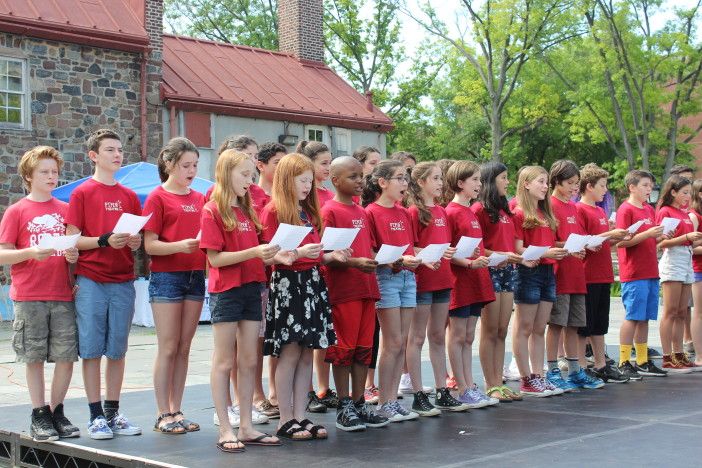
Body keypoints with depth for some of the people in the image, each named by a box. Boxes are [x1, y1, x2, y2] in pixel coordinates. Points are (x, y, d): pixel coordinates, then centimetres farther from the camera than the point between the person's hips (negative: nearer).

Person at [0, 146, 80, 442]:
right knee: (34, 358, 3)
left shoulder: (66, 210, 11)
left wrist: (74, 255, -5)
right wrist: (31, 253, -17)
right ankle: (39, 416, 13)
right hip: (29, 297, -2)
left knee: (66, 356, 1)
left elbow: (78, 247, 18)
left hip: (63, 296, 3)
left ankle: (57, 412, 16)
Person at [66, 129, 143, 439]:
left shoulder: (129, 196, 13)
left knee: (117, 350, 7)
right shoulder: (82, 193, 0)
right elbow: (72, 240, -4)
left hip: (123, 281, 4)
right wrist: (104, 241, -18)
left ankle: (113, 413, 16)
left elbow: (139, 237, 18)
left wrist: (135, 241, -5)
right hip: (90, 281, -4)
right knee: (91, 350, -1)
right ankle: (96, 416, 6)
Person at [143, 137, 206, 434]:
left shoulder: (200, 199, 12)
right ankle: (163, 415, 6)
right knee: (168, 348, -2)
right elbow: (149, 245, -9)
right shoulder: (157, 198, -4)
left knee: (184, 348, 8)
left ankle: (176, 411, 16)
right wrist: (179, 246, -25)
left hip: (196, 275, 5)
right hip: (166, 276, -5)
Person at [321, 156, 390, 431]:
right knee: (344, 348, -1)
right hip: (343, 289, -7)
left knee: (364, 348, 10)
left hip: (366, 287, 7)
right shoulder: (330, 211, -6)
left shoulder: (361, 212, 17)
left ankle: (359, 403, 17)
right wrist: (354, 262, -23)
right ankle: (344, 408, 6)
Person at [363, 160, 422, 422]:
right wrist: (398, 260, -21)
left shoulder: (403, 213, 15)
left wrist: (417, 258, 0)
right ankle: (384, 403, 3)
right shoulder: (371, 212, -7)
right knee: (393, 343, -6)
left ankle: (392, 400, 13)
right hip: (386, 277, -7)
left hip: (407, 277, 7)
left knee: (402, 343, 7)